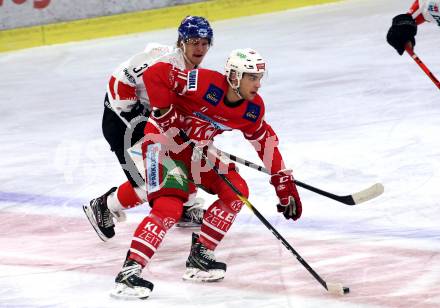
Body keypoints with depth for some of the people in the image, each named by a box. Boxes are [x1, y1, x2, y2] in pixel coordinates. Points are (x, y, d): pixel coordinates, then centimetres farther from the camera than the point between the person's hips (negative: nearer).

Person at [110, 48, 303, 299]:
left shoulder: (253, 109, -7)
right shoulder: (205, 83, -30)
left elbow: (265, 141, 6)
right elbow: (156, 74, -30)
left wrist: (285, 183, 5)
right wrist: (165, 111, -28)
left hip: (196, 149, 8)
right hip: (164, 139, -8)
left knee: (236, 191, 0)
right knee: (169, 207, -24)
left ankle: (200, 256, 10)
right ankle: (130, 271, -28)